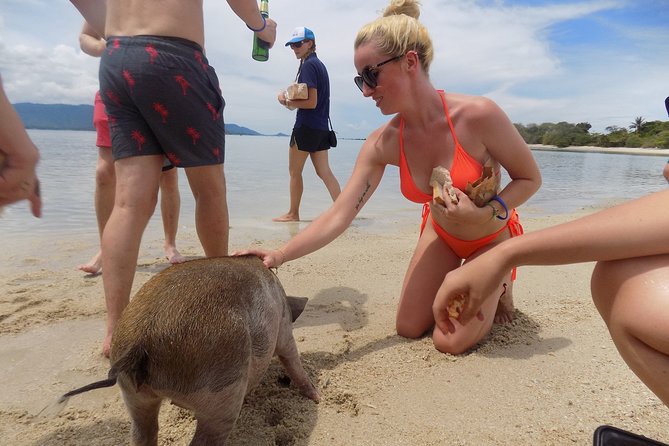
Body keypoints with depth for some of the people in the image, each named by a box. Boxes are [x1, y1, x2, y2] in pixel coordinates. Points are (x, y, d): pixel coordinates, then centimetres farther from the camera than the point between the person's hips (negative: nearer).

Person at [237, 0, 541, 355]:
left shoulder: (478, 115, -32)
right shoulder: (382, 144, -21)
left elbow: (530, 179, -16)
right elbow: (338, 217, -24)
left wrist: (487, 213, -33)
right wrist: (280, 255, -35)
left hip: (492, 237, -3)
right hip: (441, 235, 4)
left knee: (451, 342, -7)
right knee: (409, 328, 8)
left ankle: (498, 284, 22)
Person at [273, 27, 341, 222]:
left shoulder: (308, 65, -11)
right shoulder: (320, 64, 17)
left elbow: (311, 102, -18)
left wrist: (287, 102, -7)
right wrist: (291, 99, 7)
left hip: (306, 126, -9)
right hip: (321, 127, 9)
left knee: (294, 171, 4)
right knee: (324, 171, 8)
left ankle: (293, 214, 14)